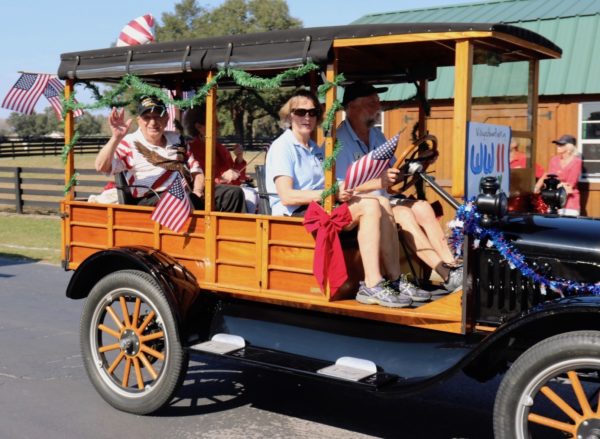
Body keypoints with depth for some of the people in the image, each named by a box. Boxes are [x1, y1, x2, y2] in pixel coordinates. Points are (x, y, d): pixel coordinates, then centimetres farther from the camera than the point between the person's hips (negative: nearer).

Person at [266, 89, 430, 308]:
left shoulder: (315, 149, 25)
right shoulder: (282, 147, -3)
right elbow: (287, 196, -16)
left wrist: (342, 191, -3)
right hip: (295, 216, -8)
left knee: (382, 209, -13)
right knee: (369, 207, -25)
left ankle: (395, 282, -15)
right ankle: (372, 286, -29)